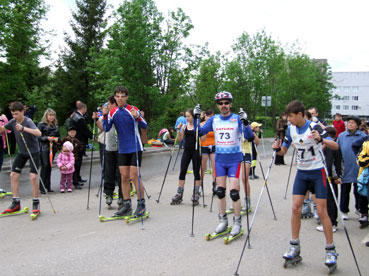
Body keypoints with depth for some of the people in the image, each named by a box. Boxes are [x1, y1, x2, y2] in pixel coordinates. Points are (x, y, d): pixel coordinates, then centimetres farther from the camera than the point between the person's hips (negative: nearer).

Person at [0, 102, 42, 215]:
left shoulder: (28, 122, -23)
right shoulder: (13, 122, -4)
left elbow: (39, 133, -40)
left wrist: (23, 128, -49)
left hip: (33, 152, -6)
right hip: (21, 152, 7)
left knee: (33, 177, -14)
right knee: (13, 175, 2)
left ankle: (36, 203, 2)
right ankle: (16, 203, 11)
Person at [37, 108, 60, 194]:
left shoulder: (55, 125, 13)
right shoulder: (41, 124, -2)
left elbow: (58, 135, 21)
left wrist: (57, 138, 0)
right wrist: (47, 138, -17)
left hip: (52, 147, 5)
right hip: (44, 148, -5)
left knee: (49, 166, 8)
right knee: (45, 165, -11)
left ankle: (48, 186, 16)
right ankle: (42, 187, -5)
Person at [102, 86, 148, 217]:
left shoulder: (133, 109, -7)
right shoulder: (112, 112, 5)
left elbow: (144, 126, -7)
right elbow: (106, 129, 2)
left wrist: (137, 117, -25)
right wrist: (105, 116, -13)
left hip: (135, 148, -4)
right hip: (122, 150, 5)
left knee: (134, 176, -6)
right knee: (124, 177, 6)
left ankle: (141, 204, 5)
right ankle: (127, 206, 14)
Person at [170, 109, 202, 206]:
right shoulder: (185, 126, 9)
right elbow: (180, 139, 7)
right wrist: (179, 130, -6)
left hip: (195, 151, -4)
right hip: (186, 151, 4)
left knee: (196, 172, 2)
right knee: (182, 172, 2)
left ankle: (196, 195, 12)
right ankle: (179, 195, 9)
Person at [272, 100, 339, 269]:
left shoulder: (314, 127, -16)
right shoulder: (291, 129, 0)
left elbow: (335, 147, -21)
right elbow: (284, 151, 8)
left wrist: (321, 139, -40)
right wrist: (277, 149, -15)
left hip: (318, 172, -5)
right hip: (301, 172, 5)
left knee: (321, 211, -6)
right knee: (295, 208, -1)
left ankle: (330, 250, 7)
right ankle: (295, 248, 9)